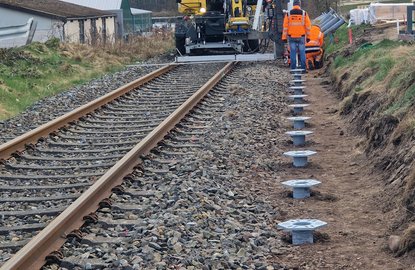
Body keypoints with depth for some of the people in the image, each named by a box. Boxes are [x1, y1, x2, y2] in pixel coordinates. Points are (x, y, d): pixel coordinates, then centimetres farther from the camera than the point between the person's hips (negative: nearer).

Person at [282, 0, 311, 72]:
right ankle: (303, 68, 4)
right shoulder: (304, 13, -1)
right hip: (301, 37, 0)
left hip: (291, 37, 0)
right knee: (302, 53, 4)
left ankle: (293, 69, 3)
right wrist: (308, 36, 6)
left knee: (293, 53, 4)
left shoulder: (288, 14, -1)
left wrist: (284, 37, 2)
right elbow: (308, 26, 0)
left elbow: (285, 27, -2)